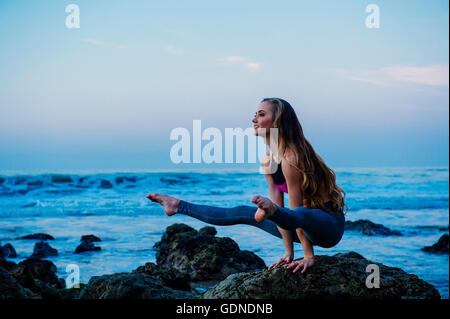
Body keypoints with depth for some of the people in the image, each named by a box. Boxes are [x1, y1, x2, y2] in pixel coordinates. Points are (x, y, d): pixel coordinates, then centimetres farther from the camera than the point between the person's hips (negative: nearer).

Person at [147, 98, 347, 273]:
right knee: (244, 213, 11)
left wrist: (309, 256, -16)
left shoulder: (290, 158, -22)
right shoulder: (268, 161, 5)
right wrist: (289, 252, 2)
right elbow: (279, 204, 4)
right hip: (308, 228, 8)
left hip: (329, 225, -8)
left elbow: (296, 210, -21)